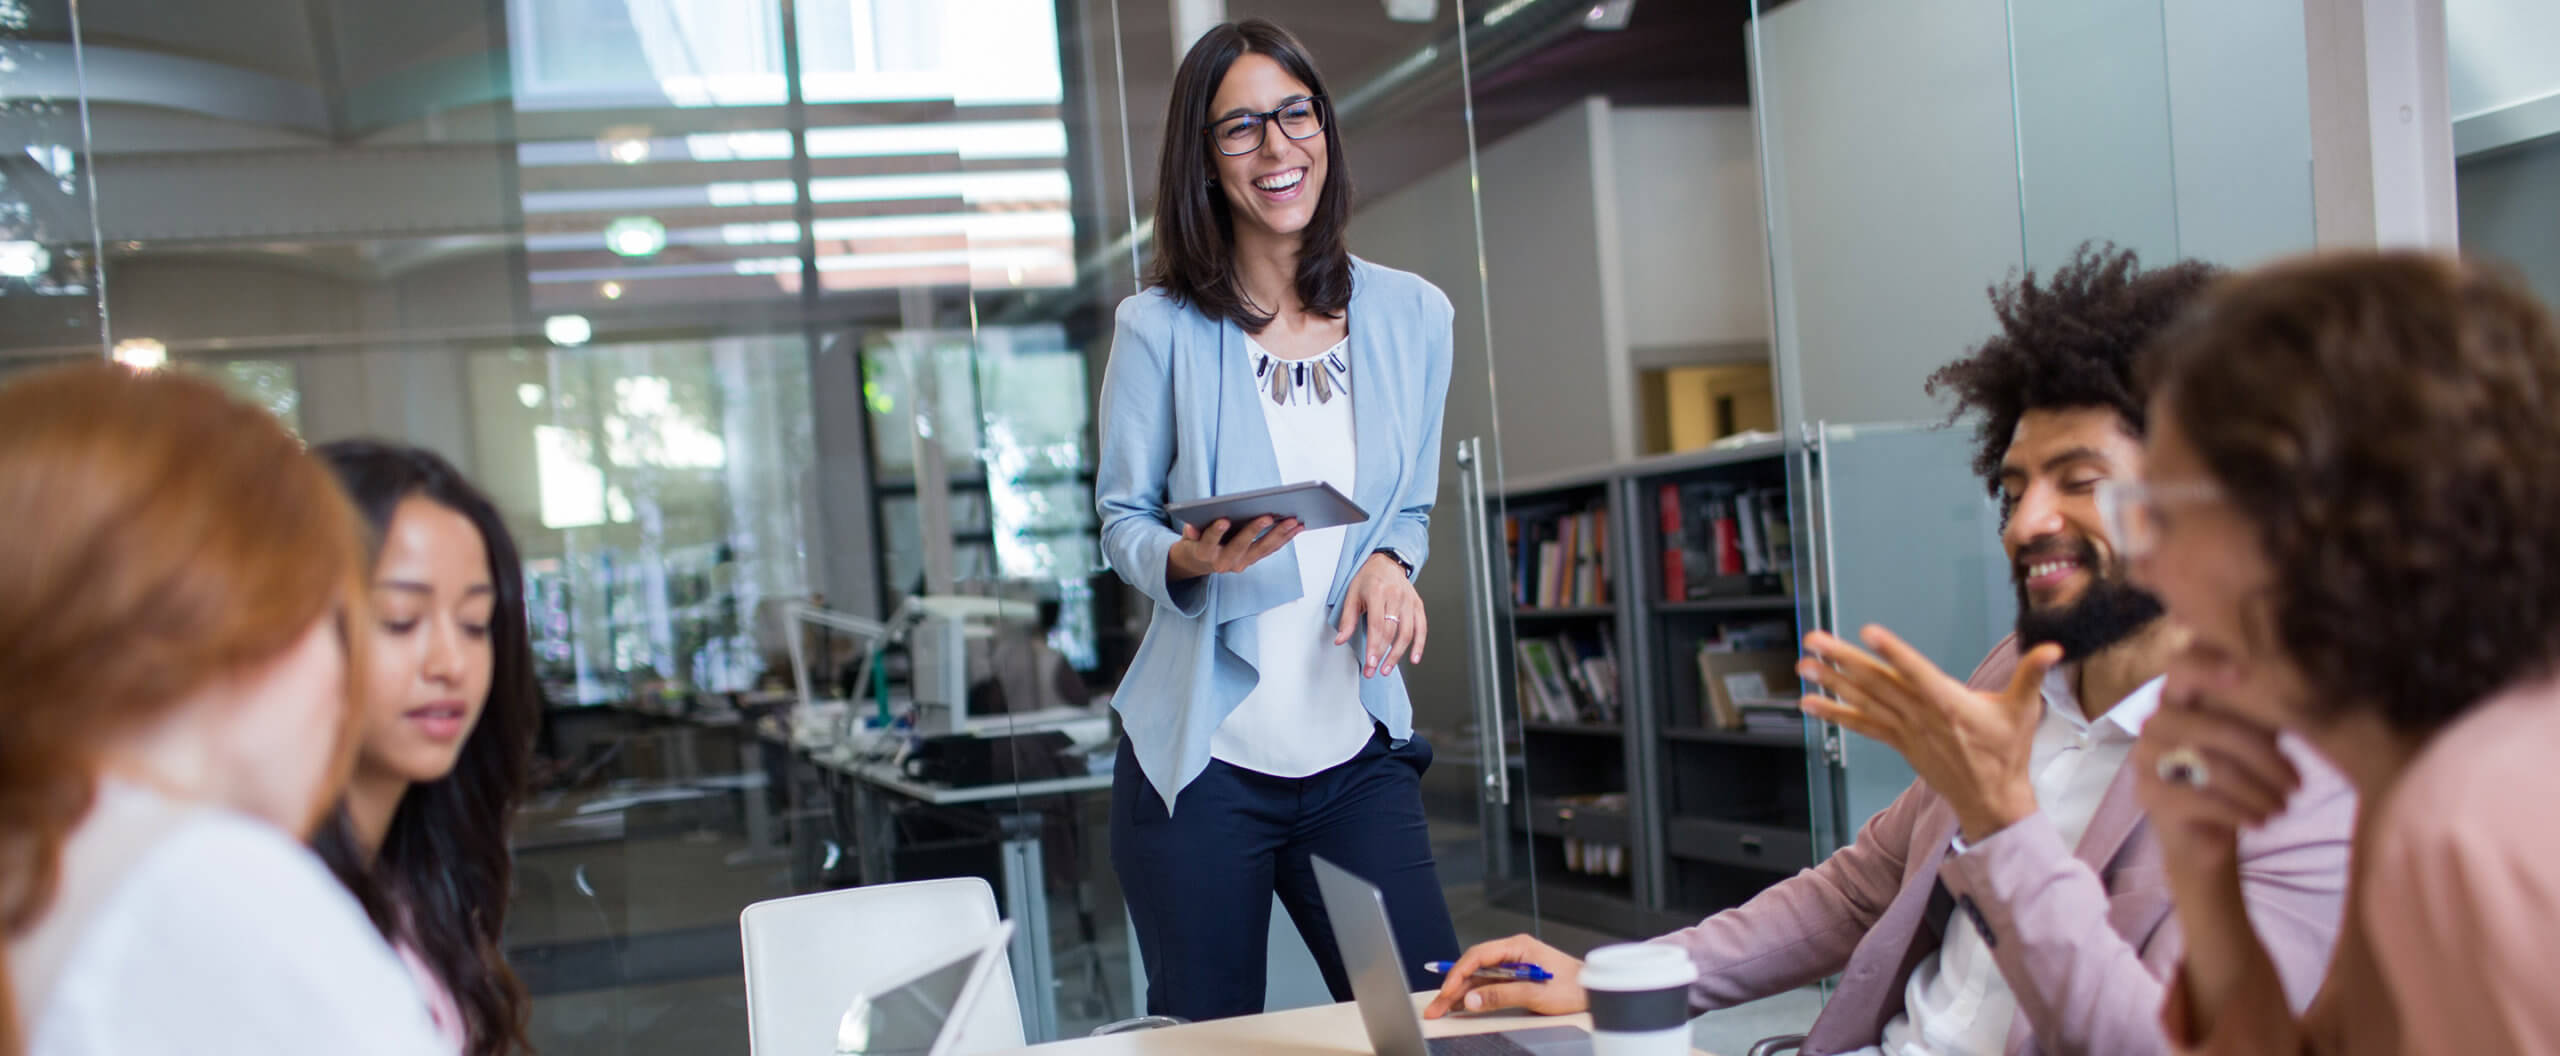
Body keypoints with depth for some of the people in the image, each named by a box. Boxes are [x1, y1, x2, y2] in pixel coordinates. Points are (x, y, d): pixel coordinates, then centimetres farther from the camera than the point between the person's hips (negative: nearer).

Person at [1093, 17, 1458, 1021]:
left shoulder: (1411, 315, 4)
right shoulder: (1161, 328, -5)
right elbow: (1121, 522, 1)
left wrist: (1390, 564, -9)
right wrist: (1193, 559, -21)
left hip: (1356, 752, 3)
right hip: (1204, 759, -2)